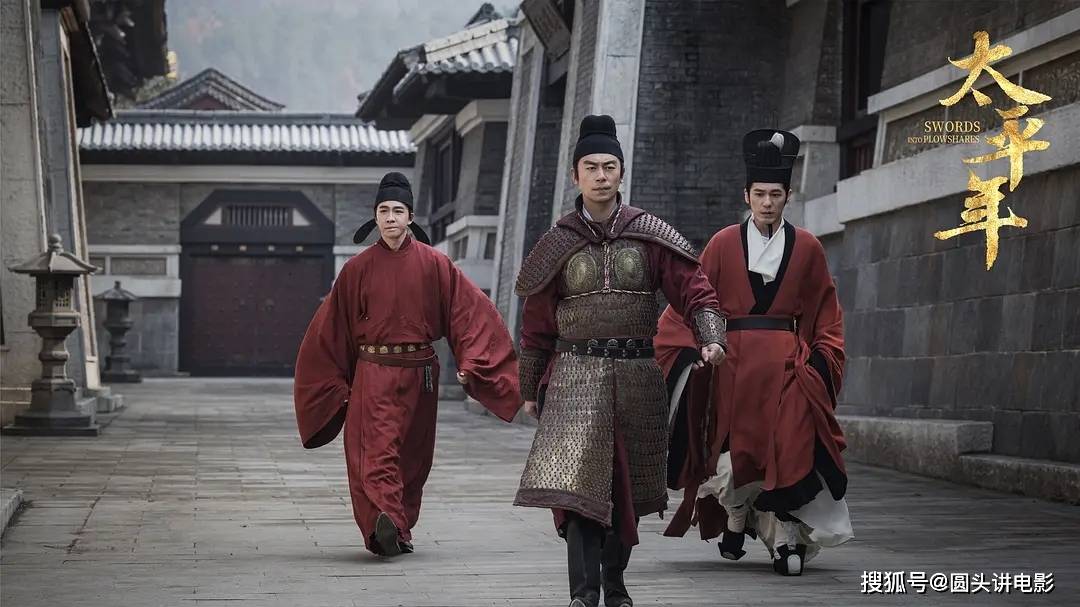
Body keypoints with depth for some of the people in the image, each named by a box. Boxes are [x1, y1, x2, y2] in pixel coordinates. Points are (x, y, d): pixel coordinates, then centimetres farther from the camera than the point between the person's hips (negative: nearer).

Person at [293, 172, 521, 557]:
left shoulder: (433, 264, 1)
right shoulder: (358, 268, 2)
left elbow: (470, 310, -2)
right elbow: (333, 328, 8)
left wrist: (468, 364, -11)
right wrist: (337, 383, 8)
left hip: (419, 373, 1)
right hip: (373, 373, -1)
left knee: (412, 456, 8)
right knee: (376, 452, -16)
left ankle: (398, 529, 20)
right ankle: (386, 520, -31)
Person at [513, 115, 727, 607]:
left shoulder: (651, 236, 4)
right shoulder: (558, 243, 4)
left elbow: (693, 290, -1)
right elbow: (536, 325, 10)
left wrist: (710, 338, -21)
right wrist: (530, 390, 12)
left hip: (637, 377, 2)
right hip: (576, 375, -1)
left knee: (628, 489, 10)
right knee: (577, 482, -15)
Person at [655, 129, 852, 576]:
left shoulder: (806, 248, 5)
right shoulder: (724, 244, 4)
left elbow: (825, 315, 11)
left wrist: (820, 360, 1)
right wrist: (690, 348, -7)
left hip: (786, 365, 0)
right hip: (732, 362, 0)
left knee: (786, 450, -8)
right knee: (733, 446, 3)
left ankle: (785, 540, -5)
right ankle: (735, 522, 23)